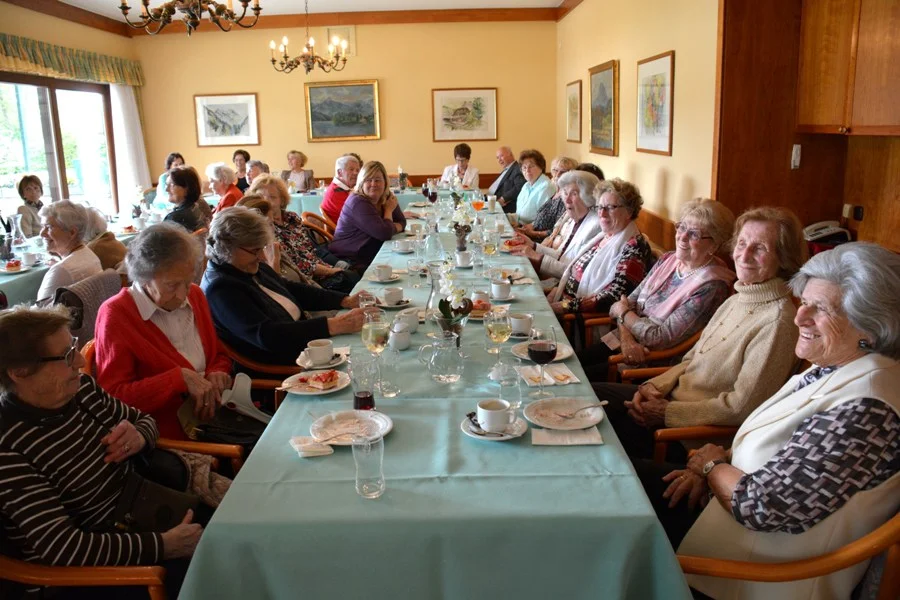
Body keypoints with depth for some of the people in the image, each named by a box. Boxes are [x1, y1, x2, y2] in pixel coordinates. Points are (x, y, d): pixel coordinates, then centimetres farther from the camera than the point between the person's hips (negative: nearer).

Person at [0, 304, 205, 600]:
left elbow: (143, 419, 14)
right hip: (86, 572, -7)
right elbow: (62, 547, -27)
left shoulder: (81, 388, -3)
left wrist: (139, 437, -10)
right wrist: (163, 545, -28)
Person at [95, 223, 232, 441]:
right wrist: (180, 378, -21)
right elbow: (114, 395, -12)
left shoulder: (195, 295, 9)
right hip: (168, 437, -6)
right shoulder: (115, 315, -9)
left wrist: (217, 373, -3)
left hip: (217, 413, 7)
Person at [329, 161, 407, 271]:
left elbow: (401, 222, 13)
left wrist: (392, 228, -10)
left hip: (372, 257, 8)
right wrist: (389, 210, -4)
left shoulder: (386, 198, 7)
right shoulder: (358, 202, -16)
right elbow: (385, 234, -21)